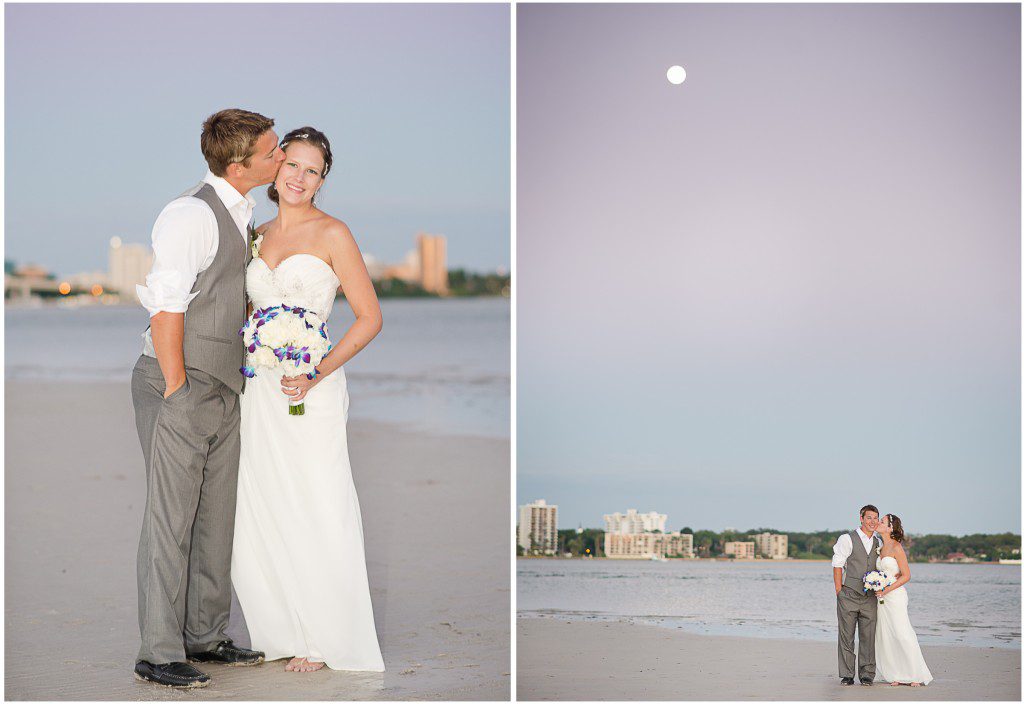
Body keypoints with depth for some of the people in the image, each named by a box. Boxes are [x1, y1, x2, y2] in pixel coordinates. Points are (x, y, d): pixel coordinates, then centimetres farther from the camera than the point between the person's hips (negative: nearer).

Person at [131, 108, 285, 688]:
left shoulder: (242, 215, 12)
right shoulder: (191, 215, -16)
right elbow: (166, 310, -18)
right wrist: (177, 391, -17)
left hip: (223, 391, 9)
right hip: (180, 389, -9)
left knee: (216, 518, 14)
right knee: (171, 522, -4)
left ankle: (205, 635, 26)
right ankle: (159, 654, 3)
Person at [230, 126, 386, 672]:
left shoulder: (332, 234, -5)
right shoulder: (260, 235, 13)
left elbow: (369, 318, -7)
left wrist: (318, 372, -17)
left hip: (311, 390, -6)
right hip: (259, 390, 6)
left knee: (314, 513, -1)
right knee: (260, 514, 7)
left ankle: (321, 639, 12)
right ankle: (281, 631, 21)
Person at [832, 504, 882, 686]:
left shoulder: (878, 544, 14)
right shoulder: (847, 539, -2)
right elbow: (837, 565, -2)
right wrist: (839, 591, -7)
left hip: (870, 597, 4)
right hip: (849, 595, -4)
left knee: (868, 637, 2)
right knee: (846, 636, -1)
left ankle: (867, 675, 8)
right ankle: (846, 675, 4)